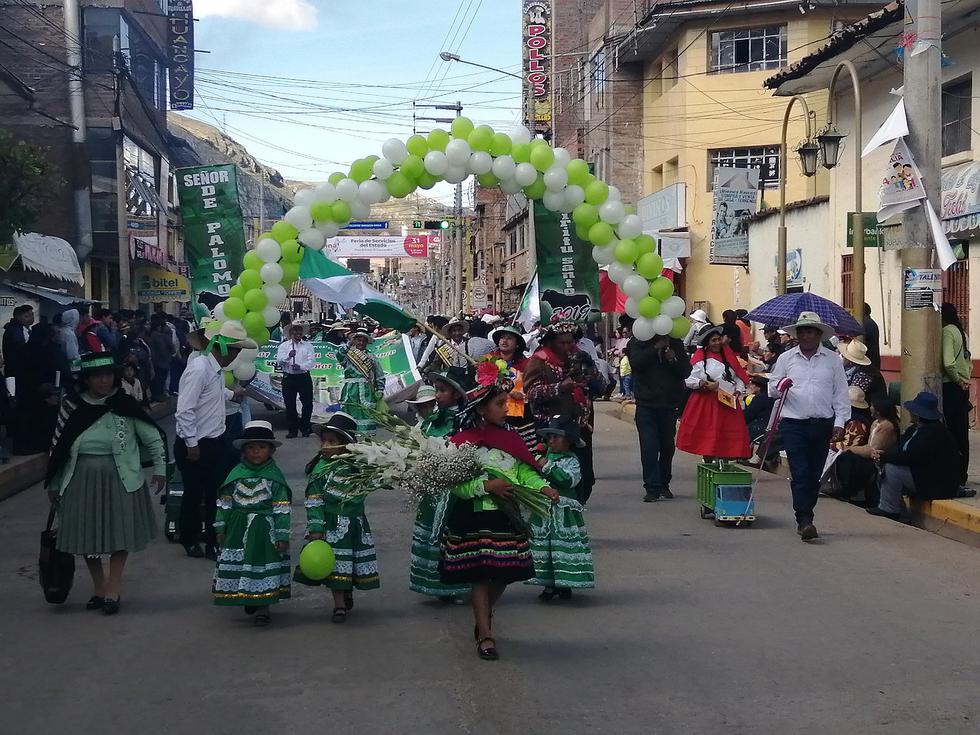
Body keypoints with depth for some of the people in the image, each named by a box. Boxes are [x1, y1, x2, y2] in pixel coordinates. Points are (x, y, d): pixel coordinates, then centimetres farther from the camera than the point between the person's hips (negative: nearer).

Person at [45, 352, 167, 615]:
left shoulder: (125, 406, -6)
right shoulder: (72, 407, -1)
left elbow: (154, 439, 1)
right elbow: (58, 446, 7)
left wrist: (160, 469, -3)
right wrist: (54, 484, 9)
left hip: (120, 480, -2)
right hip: (81, 481, 2)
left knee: (119, 534, 0)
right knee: (87, 535, 8)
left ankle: (113, 589, 12)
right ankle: (99, 588, 25)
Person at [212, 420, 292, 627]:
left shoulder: (274, 476, -5)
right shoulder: (236, 474, 2)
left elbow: (282, 508, -7)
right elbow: (224, 502, 8)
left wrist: (282, 535, -10)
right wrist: (220, 527, 5)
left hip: (265, 530, -3)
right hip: (239, 529, 3)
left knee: (264, 564, -3)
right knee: (237, 564, 8)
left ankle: (262, 608, 5)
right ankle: (248, 600, 28)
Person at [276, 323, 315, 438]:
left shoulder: (308, 346, 8)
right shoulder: (283, 345, 7)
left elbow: (312, 361, -4)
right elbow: (279, 361, -5)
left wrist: (301, 366, -21)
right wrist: (288, 356, -24)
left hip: (304, 377, 0)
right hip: (288, 377, 0)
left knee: (308, 404, -1)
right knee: (290, 405, 2)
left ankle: (305, 428, 15)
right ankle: (292, 430, 11)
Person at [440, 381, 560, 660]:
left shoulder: (510, 440, 7)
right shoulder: (463, 442, -9)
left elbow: (525, 471, 6)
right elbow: (456, 483, -15)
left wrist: (543, 487, -11)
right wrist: (487, 486, -22)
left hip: (506, 517, 5)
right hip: (474, 519, -5)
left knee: (504, 574, 10)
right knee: (480, 576, -2)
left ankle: (483, 618, 36)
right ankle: (485, 635, 7)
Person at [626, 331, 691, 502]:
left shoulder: (676, 344, 7)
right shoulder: (639, 343, 2)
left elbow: (686, 371, 3)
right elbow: (636, 362, -17)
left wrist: (674, 359, -14)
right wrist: (655, 348, -19)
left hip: (670, 404, 3)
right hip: (646, 404, -2)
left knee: (667, 446, 9)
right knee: (649, 448, -9)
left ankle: (664, 485, 23)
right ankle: (652, 488, -6)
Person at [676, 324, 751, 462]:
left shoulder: (729, 356, 11)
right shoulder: (700, 359, -1)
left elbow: (739, 378, 15)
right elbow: (688, 380, -5)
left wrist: (738, 391, -2)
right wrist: (704, 383, -20)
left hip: (728, 403, 3)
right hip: (706, 403, -3)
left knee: (727, 440, -1)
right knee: (707, 440, -1)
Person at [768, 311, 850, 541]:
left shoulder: (833, 359, 6)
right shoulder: (786, 358, 6)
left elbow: (840, 393, 6)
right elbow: (772, 388, 10)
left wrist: (840, 422, -1)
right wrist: (780, 387, -14)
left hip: (822, 425, 1)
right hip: (794, 424, -1)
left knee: (814, 475, 9)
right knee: (800, 474, -9)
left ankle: (804, 517, 22)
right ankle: (804, 521, -11)